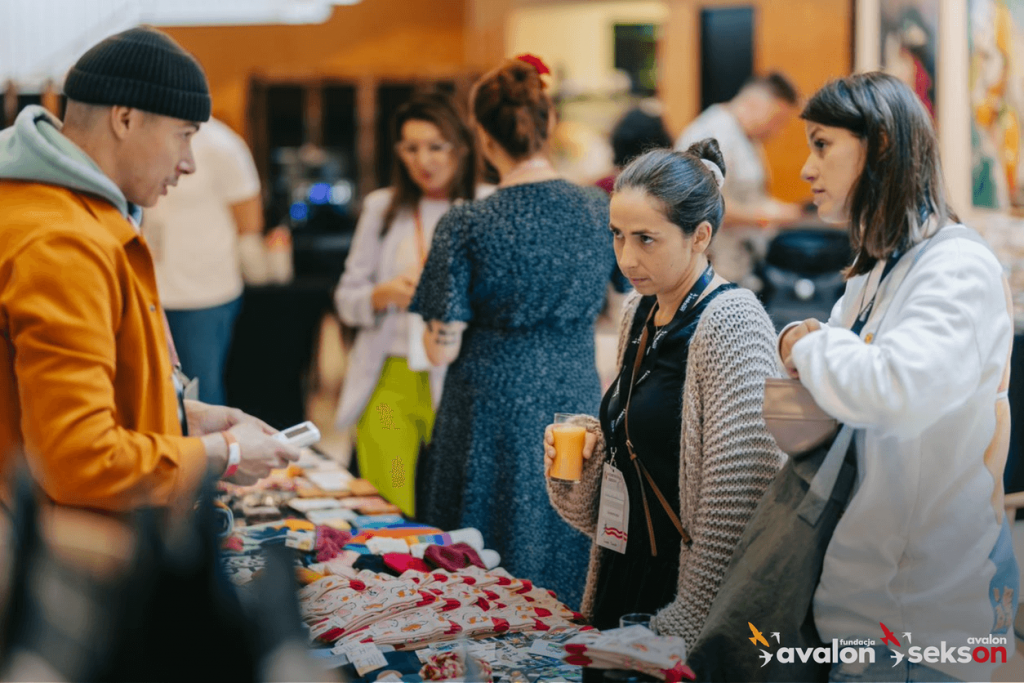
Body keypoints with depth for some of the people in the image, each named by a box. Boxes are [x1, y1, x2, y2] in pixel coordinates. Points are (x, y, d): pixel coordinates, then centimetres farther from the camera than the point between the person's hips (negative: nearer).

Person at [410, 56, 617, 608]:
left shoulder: (466, 226, -16)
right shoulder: (596, 211, -3)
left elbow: (443, 349, -14)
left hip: (491, 418, -4)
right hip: (574, 405, 4)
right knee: (566, 578, 16)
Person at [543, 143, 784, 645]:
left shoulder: (733, 325, -18)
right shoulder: (641, 311, 7)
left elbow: (737, 500, -22)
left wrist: (684, 622, -20)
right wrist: (587, 438, 1)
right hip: (624, 576, 8)